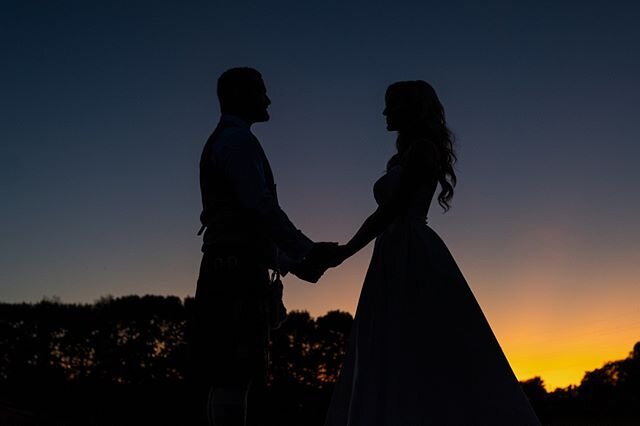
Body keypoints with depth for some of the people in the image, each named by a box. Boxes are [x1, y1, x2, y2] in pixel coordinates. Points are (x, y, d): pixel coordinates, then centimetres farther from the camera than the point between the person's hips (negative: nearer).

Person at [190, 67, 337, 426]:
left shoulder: (222, 142, 26)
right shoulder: (237, 139, -4)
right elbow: (260, 206, -17)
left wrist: (293, 263, 22)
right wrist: (307, 249, -14)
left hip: (229, 272, 10)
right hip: (238, 273, -10)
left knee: (224, 376, 7)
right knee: (233, 375, -13)